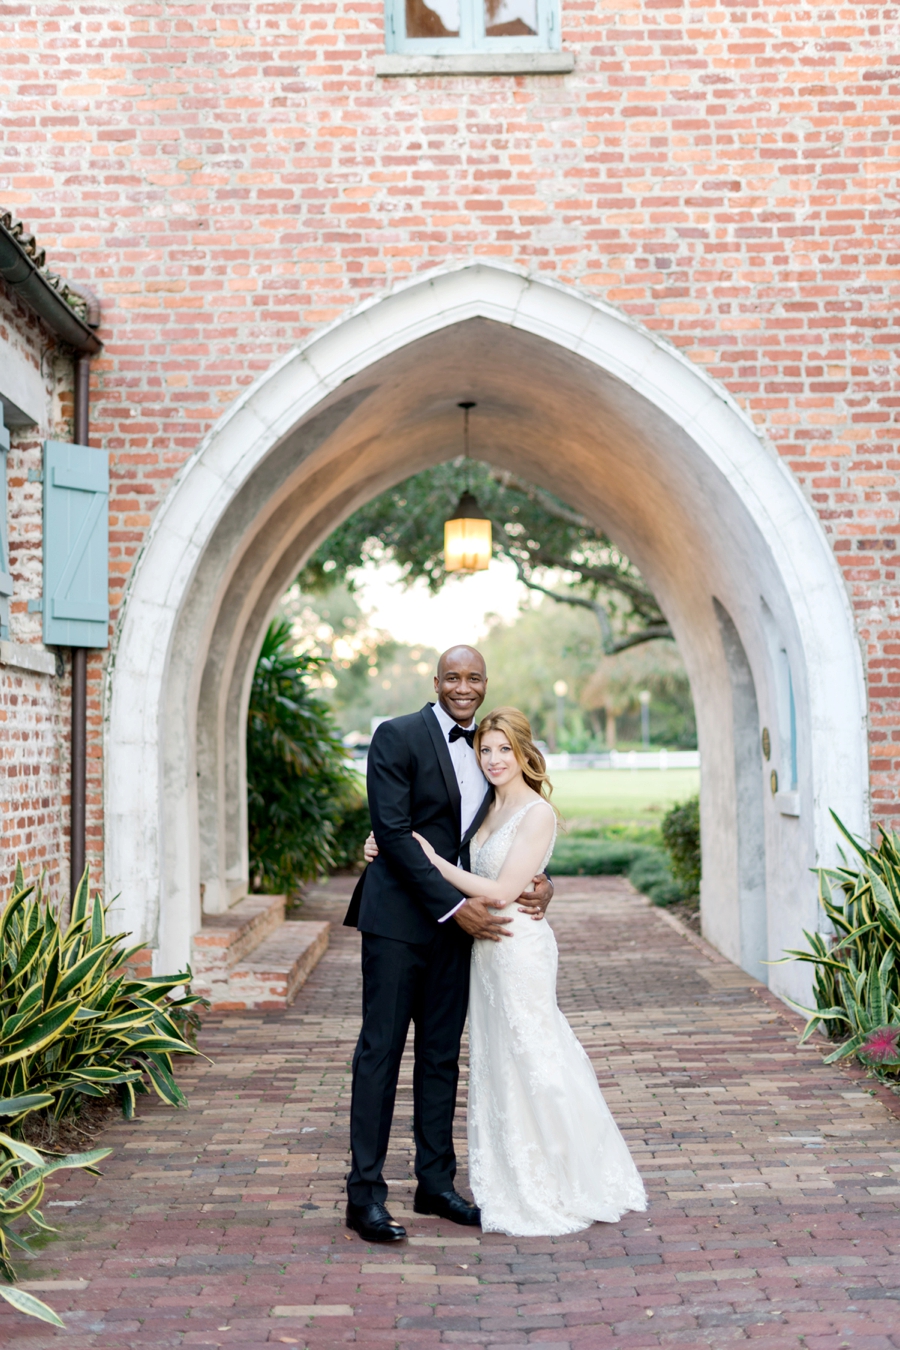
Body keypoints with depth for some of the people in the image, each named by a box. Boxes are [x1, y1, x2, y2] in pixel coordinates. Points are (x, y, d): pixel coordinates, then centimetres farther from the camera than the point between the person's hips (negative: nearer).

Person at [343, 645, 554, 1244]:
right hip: (399, 917, -6)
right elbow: (394, 831, -15)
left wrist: (538, 880, -4)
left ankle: (436, 1182, 20)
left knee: (442, 1054, 11)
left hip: (460, 919, 6)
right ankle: (366, 1193, 2)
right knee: (381, 1050, -3)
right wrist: (455, 905, -18)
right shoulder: (398, 737, -8)